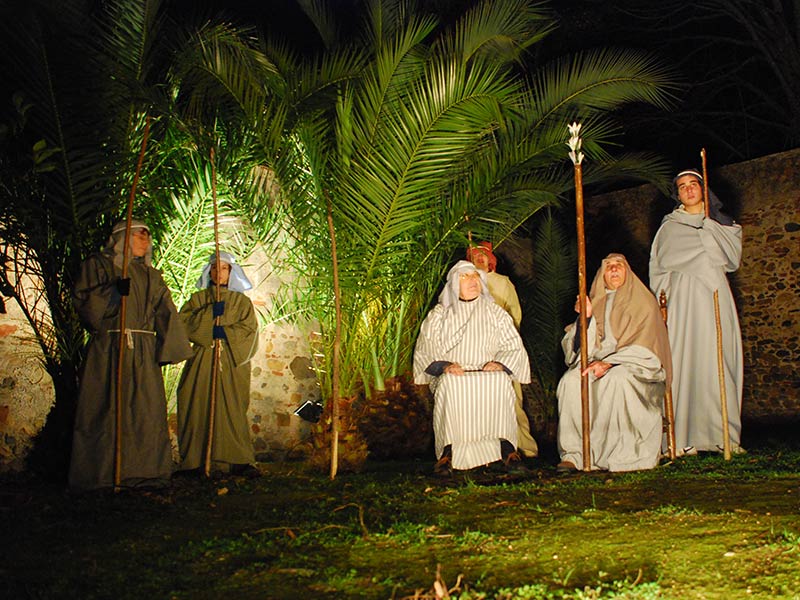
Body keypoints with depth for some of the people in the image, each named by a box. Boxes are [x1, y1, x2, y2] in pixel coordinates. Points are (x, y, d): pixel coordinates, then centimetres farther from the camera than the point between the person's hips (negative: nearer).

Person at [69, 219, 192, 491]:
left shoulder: (151, 276, 22)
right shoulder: (98, 265, 10)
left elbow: (166, 314, 14)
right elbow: (81, 298, -2)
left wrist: (171, 348, 3)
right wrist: (114, 291, -17)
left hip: (144, 352, 4)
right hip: (109, 348, -4)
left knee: (145, 409, -1)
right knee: (106, 408, -8)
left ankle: (142, 471, 3)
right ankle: (102, 471, -3)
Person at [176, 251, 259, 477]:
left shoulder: (241, 300, 14)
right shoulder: (198, 298, 17)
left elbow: (249, 328, 2)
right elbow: (184, 322, 1)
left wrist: (224, 332, -12)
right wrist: (210, 312, -10)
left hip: (232, 361, -1)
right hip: (202, 359, 1)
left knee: (232, 409, -9)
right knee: (199, 406, -5)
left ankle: (238, 460, -11)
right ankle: (196, 460, 1)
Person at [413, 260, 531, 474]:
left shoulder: (494, 312, 17)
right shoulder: (439, 314, 15)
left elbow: (515, 347, 12)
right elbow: (424, 349, 7)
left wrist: (500, 363, -9)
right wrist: (444, 365, -13)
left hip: (488, 374, 1)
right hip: (453, 375, 0)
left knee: (500, 382, -35)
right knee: (450, 385, -36)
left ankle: (506, 446, -33)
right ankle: (448, 451, -34)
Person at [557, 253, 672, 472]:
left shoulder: (643, 301, 7)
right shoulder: (597, 303, 19)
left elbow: (642, 347, -5)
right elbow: (588, 346, 8)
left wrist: (609, 363, -19)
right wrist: (586, 317, -9)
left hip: (634, 366, -3)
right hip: (598, 363, 3)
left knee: (617, 379, -38)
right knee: (570, 380, -29)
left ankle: (621, 454, -30)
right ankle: (574, 453, -30)